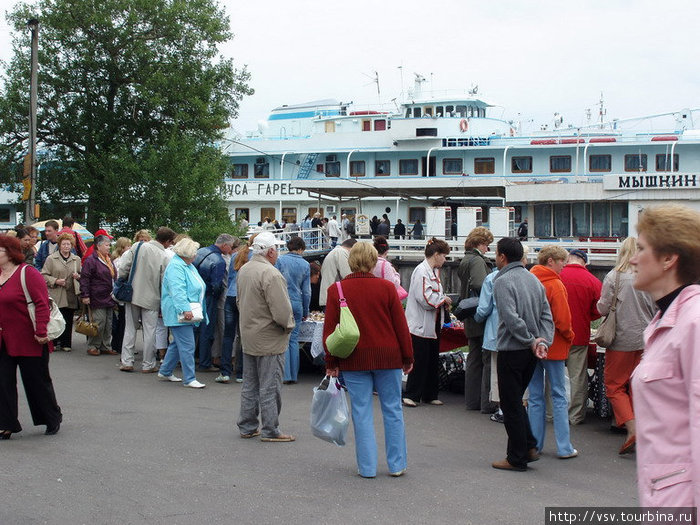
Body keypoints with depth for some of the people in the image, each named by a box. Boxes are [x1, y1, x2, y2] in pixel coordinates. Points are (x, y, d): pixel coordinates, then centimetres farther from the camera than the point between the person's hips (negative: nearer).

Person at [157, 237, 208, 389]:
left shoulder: (188, 266, 17)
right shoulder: (176, 267, -16)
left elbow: (198, 287, 25)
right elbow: (178, 291, -26)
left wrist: (198, 311, 24)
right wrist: (186, 309, -32)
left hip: (189, 314, 11)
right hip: (180, 314, -11)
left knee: (178, 343, 17)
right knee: (187, 346, -8)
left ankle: (165, 372, 28)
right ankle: (189, 379, -4)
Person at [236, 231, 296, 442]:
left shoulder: (244, 270, 6)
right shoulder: (271, 274, -23)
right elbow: (282, 311, -25)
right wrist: (289, 325, -6)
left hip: (248, 336, 9)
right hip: (269, 340, -9)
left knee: (249, 385, 16)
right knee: (269, 388, 0)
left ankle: (247, 427, 24)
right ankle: (270, 431, 6)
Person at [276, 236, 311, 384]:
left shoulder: (280, 260, -3)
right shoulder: (305, 265, 7)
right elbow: (307, 291, 10)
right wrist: (306, 312, 19)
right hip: (297, 304, 3)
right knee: (294, 340, 9)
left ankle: (285, 375, -4)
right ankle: (293, 375, 11)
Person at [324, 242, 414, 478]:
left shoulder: (336, 290, -2)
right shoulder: (386, 287, -4)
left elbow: (329, 330, 0)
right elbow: (400, 325, -1)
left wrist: (331, 363, 7)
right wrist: (408, 357, 8)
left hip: (354, 360, 0)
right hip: (387, 357, 0)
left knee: (361, 412, 6)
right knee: (392, 410, 10)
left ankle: (367, 467, 8)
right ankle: (396, 465, 14)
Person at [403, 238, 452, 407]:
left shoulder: (434, 271, 15)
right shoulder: (421, 271, -16)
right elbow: (426, 299, -23)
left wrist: (443, 301, 5)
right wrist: (444, 299, -10)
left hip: (433, 325, 10)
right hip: (421, 325, -10)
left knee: (432, 361, 12)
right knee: (419, 362, -5)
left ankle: (429, 395, 20)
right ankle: (411, 395, 2)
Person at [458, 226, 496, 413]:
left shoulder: (464, 261, 16)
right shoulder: (477, 261, -14)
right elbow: (480, 285, -28)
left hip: (471, 320, 10)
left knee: (474, 359, 14)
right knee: (489, 359, -6)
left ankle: (473, 400, 19)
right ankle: (488, 402, -6)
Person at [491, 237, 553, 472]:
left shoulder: (503, 281, -13)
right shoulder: (534, 279, 12)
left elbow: (511, 318, -23)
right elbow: (547, 315, 6)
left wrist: (531, 341, -14)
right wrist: (543, 342, -3)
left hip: (511, 350, -8)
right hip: (530, 353, 8)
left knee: (511, 405, 2)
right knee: (516, 400, 20)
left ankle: (517, 458, 7)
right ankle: (530, 447, 18)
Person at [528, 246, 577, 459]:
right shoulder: (555, 285, -14)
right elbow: (562, 319, -16)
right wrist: (569, 336, 2)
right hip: (553, 346, -5)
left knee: (535, 397, 12)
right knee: (559, 396, 2)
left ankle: (535, 444, 14)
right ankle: (564, 447, 3)